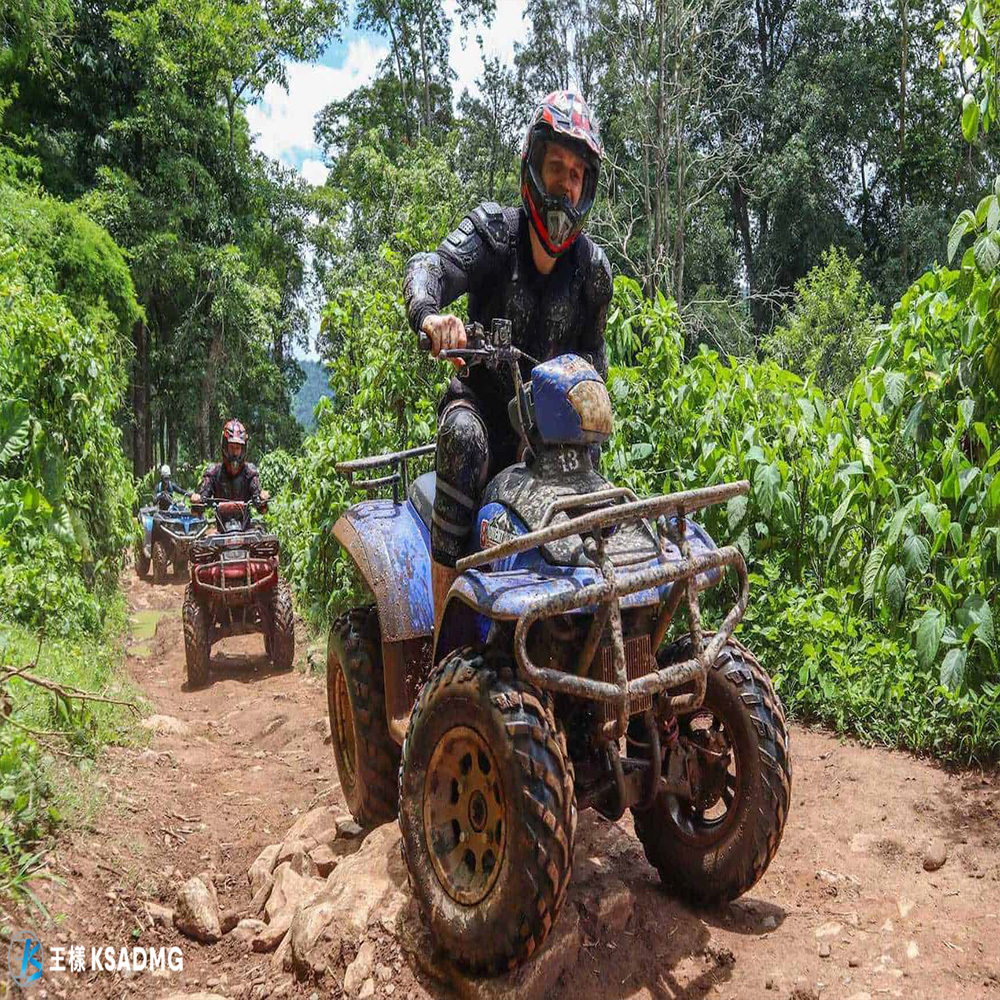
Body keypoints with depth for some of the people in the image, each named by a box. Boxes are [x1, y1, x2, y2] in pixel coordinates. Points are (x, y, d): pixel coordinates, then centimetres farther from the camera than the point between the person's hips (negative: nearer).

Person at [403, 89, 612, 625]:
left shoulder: (592, 266, 4)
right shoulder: (492, 228, -7)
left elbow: (592, 356, 13)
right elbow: (430, 267, -27)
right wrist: (429, 312, -51)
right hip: (480, 398, -4)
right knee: (464, 437, -38)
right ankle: (445, 626, -34)